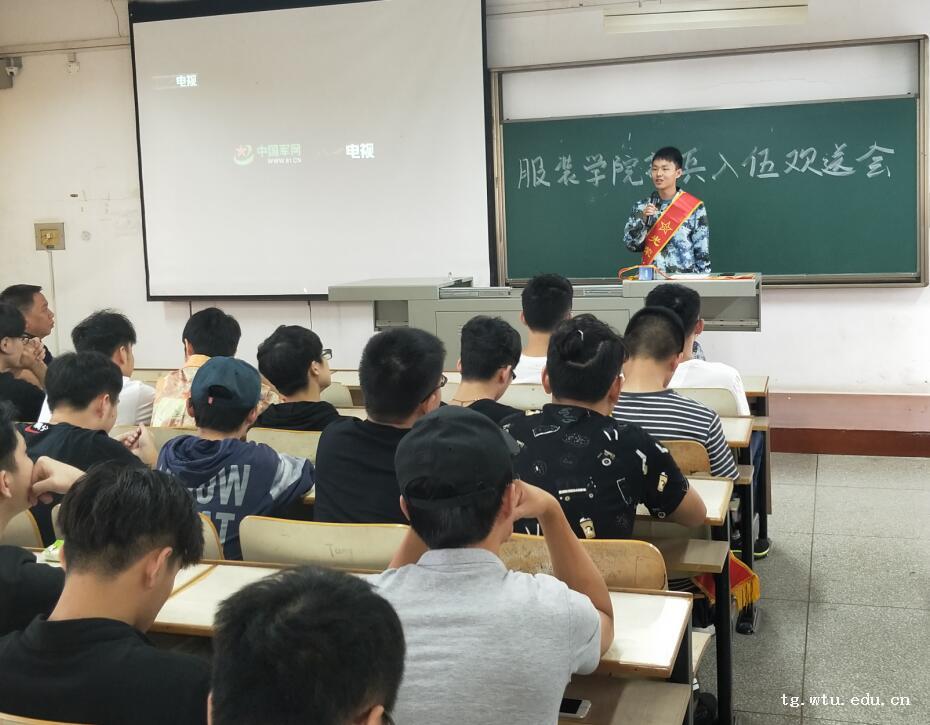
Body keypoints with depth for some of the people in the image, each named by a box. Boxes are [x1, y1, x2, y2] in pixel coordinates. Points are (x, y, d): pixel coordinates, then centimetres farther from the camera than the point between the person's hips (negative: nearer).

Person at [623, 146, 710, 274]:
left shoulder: (694, 207, 0)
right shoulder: (641, 206, 7)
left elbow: (702, 252, 1)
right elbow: (631, 244, 1)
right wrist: (643, 219, -11)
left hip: (685, 277, -2)